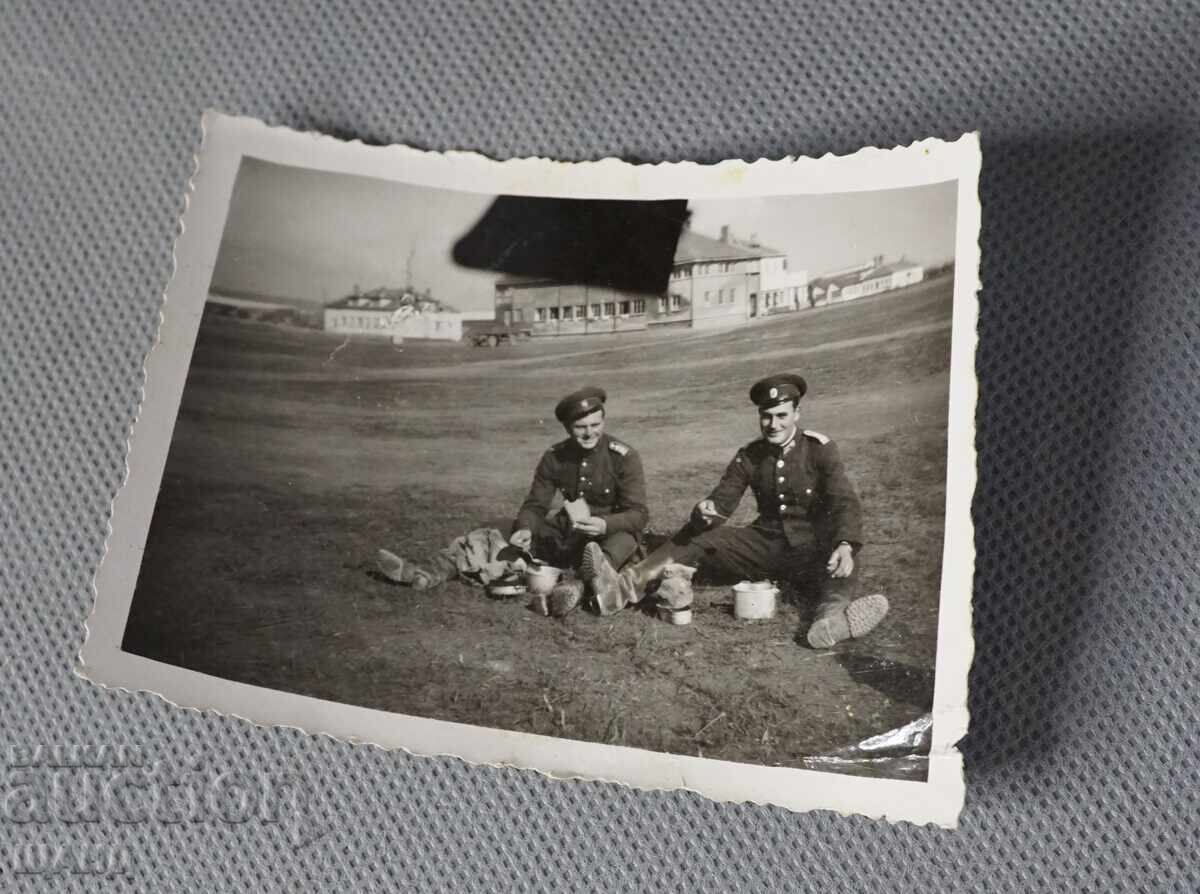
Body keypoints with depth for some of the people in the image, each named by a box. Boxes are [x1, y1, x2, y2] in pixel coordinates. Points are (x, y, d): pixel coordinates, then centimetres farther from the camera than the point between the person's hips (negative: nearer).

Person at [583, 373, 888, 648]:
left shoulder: (820, 450, -8)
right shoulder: (750, 456, 3)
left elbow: (845, 503, -19)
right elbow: (722, 500, -3)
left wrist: (846, 545, -39)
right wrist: (705, 512, -29)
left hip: (812, 549, -4)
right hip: (766, 544, 4)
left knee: (847, 568, -36)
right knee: (698, 536, -11)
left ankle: (832, 617, -70)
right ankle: (625, 585, -29)